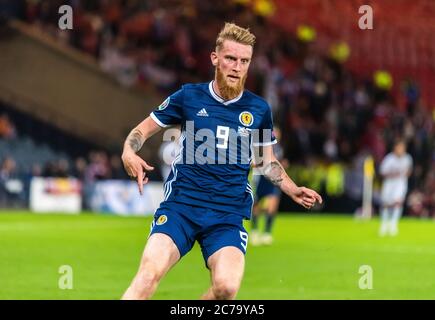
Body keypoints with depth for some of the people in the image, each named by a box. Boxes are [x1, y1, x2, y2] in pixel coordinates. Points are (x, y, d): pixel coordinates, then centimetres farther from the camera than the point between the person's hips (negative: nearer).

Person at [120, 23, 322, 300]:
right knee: (149, 273, -25)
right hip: (180, 204, -1)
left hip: (228, 214, 1)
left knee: (227, 287, -24)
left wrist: (292, 190, 5)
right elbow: (142, 130, 12)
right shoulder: (189, 96, 4)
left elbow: (268, 161, 22)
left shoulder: (259, 109, 9)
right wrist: (129, 153, -9)